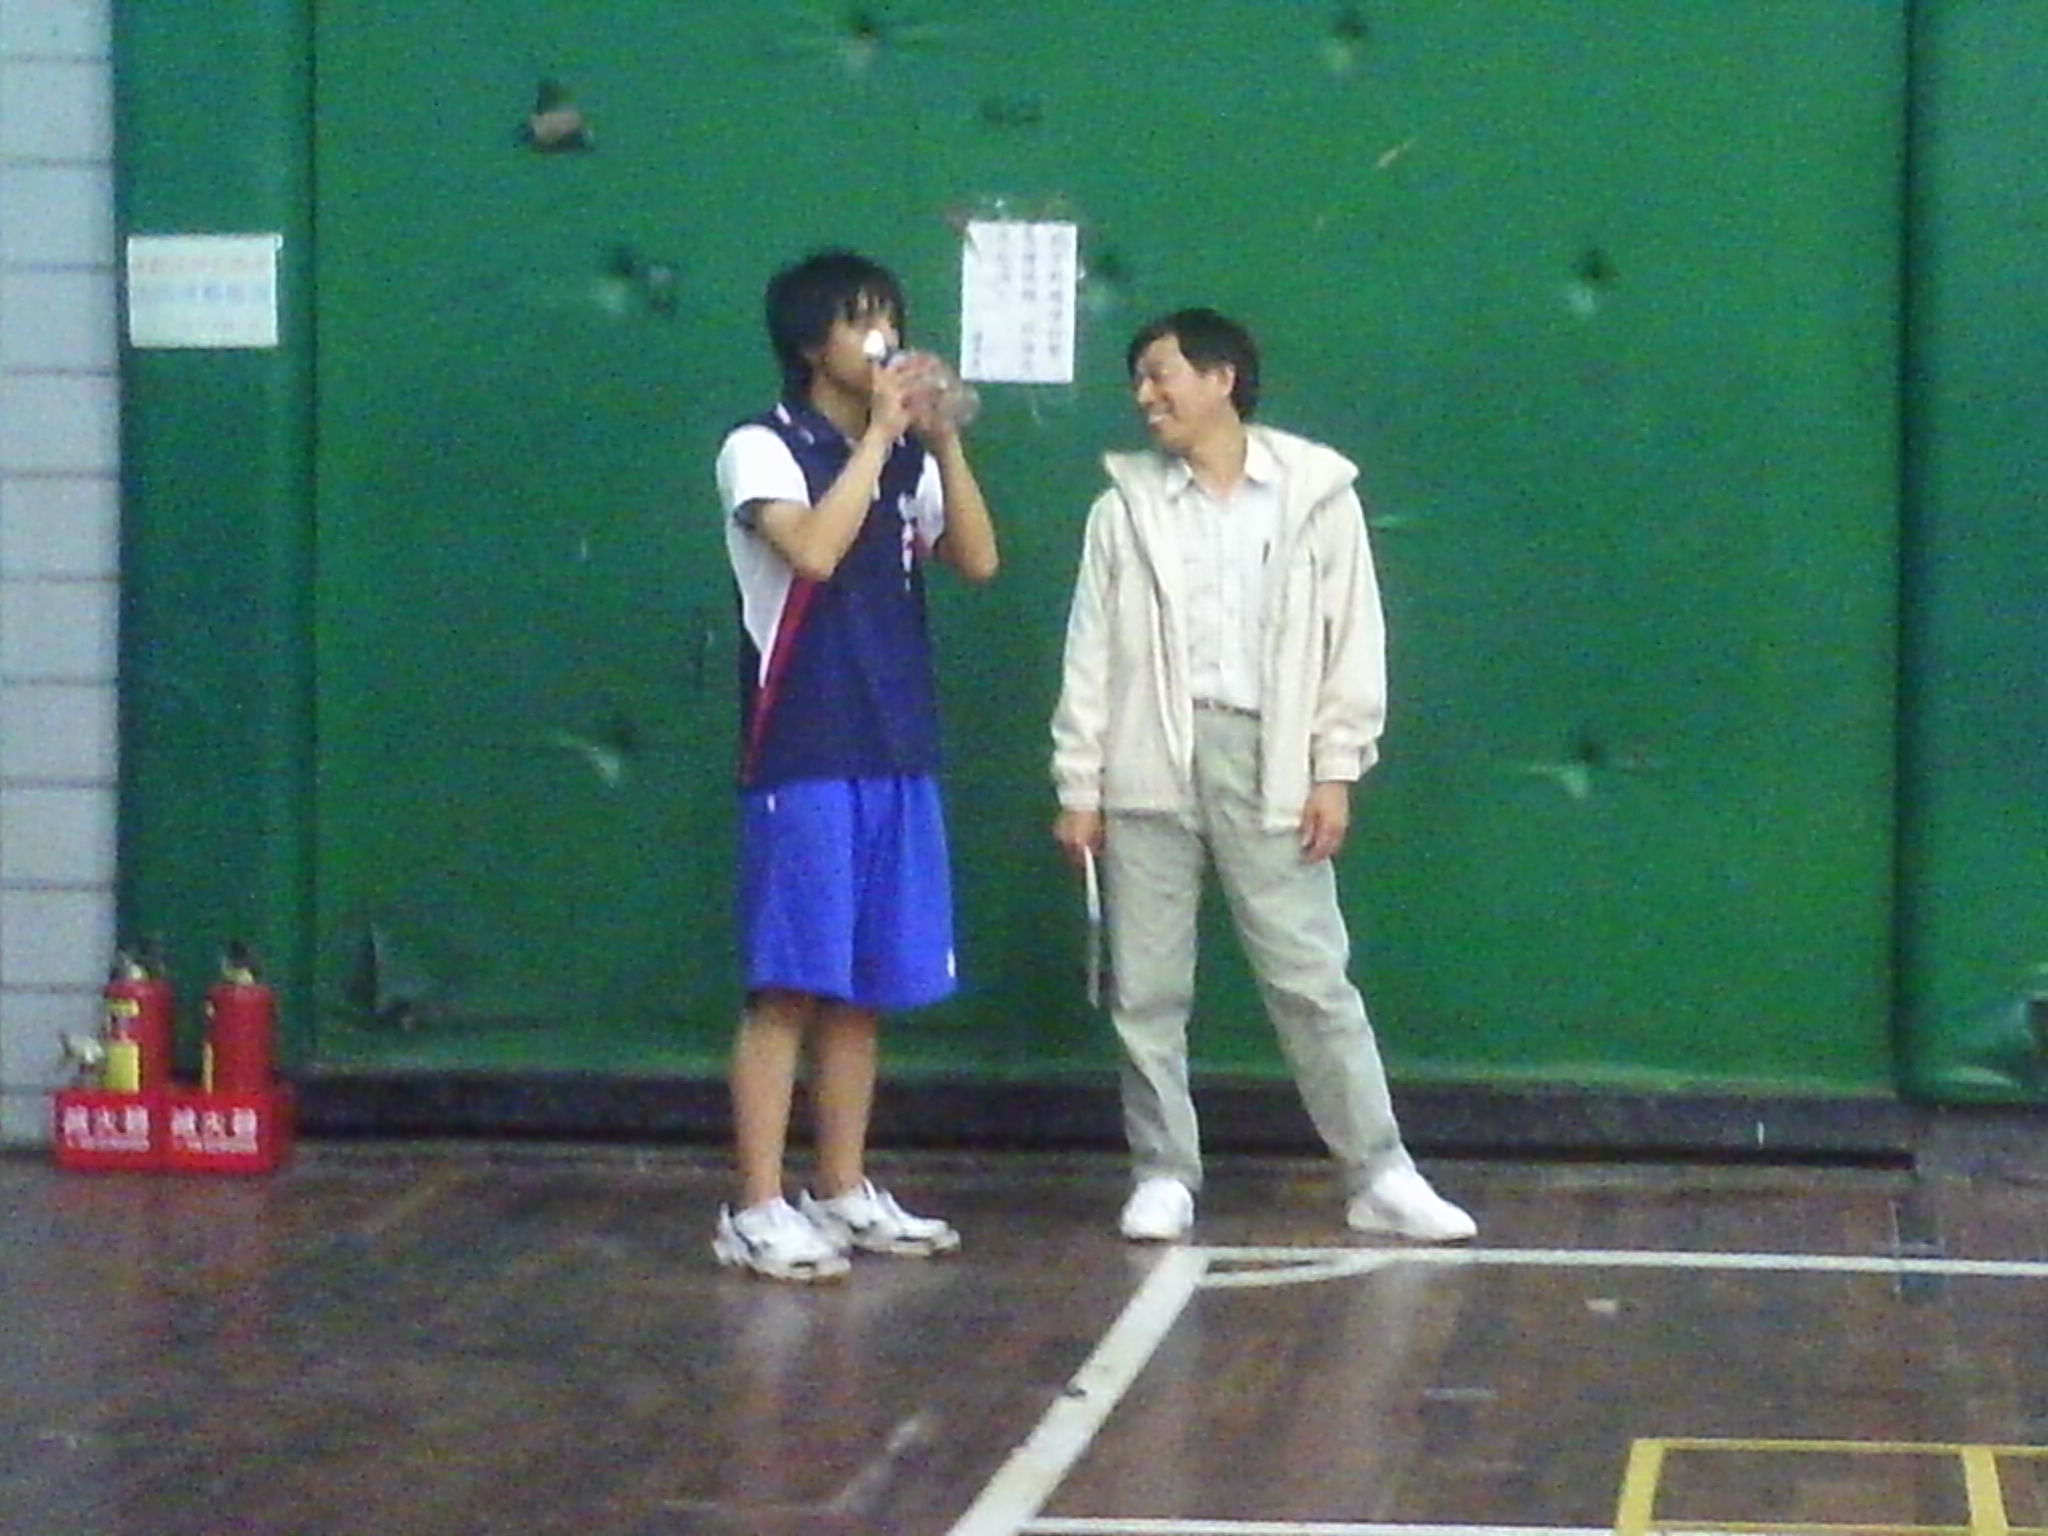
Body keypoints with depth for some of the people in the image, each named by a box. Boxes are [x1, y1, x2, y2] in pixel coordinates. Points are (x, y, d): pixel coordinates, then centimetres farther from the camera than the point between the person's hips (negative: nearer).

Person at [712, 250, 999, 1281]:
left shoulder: (904, 461, 14)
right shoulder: (763, 450, -5)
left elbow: (978, 560, 2)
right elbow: (812, 548, -22)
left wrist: (943, 438, -5)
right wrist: (879, 434, -15)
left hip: (897, 759, 6)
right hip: (802, 760, -6)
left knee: (863, 989, 10)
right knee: (787, 987, -7)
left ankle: (844, 1194, 18)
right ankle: (756, 1210, -6)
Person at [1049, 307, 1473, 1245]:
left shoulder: (1317, 496, 3)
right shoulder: (1125, 506, 8)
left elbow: (1352, 639, 2)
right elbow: (1091, 654, 7)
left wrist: (1336, 773, -3)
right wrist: (1078, 787, 3)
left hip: (1265, 767, -2)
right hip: (1148, 770, 2)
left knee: (1313, 980, -2)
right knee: (1146, 988, 4)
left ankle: (1380, 1176, 3)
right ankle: (1162, 1177, 14)